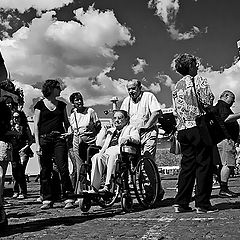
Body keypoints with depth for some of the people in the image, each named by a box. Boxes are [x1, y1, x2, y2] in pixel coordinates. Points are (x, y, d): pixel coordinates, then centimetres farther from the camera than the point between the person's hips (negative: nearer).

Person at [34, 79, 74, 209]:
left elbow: (66, 123, 18)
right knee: (45, 170, 2)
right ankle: (47, 200, 11)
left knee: (63, 168, -8)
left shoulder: (61, 105, 14)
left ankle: (69, 198, -3)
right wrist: (37, 144, -7)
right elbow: (36, 125, 1)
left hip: (59, 139, 2)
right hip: (44, 139, -1)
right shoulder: (40, 104, 4)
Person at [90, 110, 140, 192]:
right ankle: (94, 188, -32)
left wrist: (128, 137, -22)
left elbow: (137, 139, -3)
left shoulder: (131, 128, 20)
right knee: (96, 157, -28)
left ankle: (107, 186, -41)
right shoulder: (111, 131, 36)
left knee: (113, 156, -38)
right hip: (107, 153, 5)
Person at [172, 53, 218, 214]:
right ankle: (202, 203, 1)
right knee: (204, 164, 0)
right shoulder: (198, 80, -2)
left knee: (187, 165, 10)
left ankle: (181, 203, 10)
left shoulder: (177, 86, 18)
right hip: (198, 126, -7)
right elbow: (208, 101, -12)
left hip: (182, 129, 7)